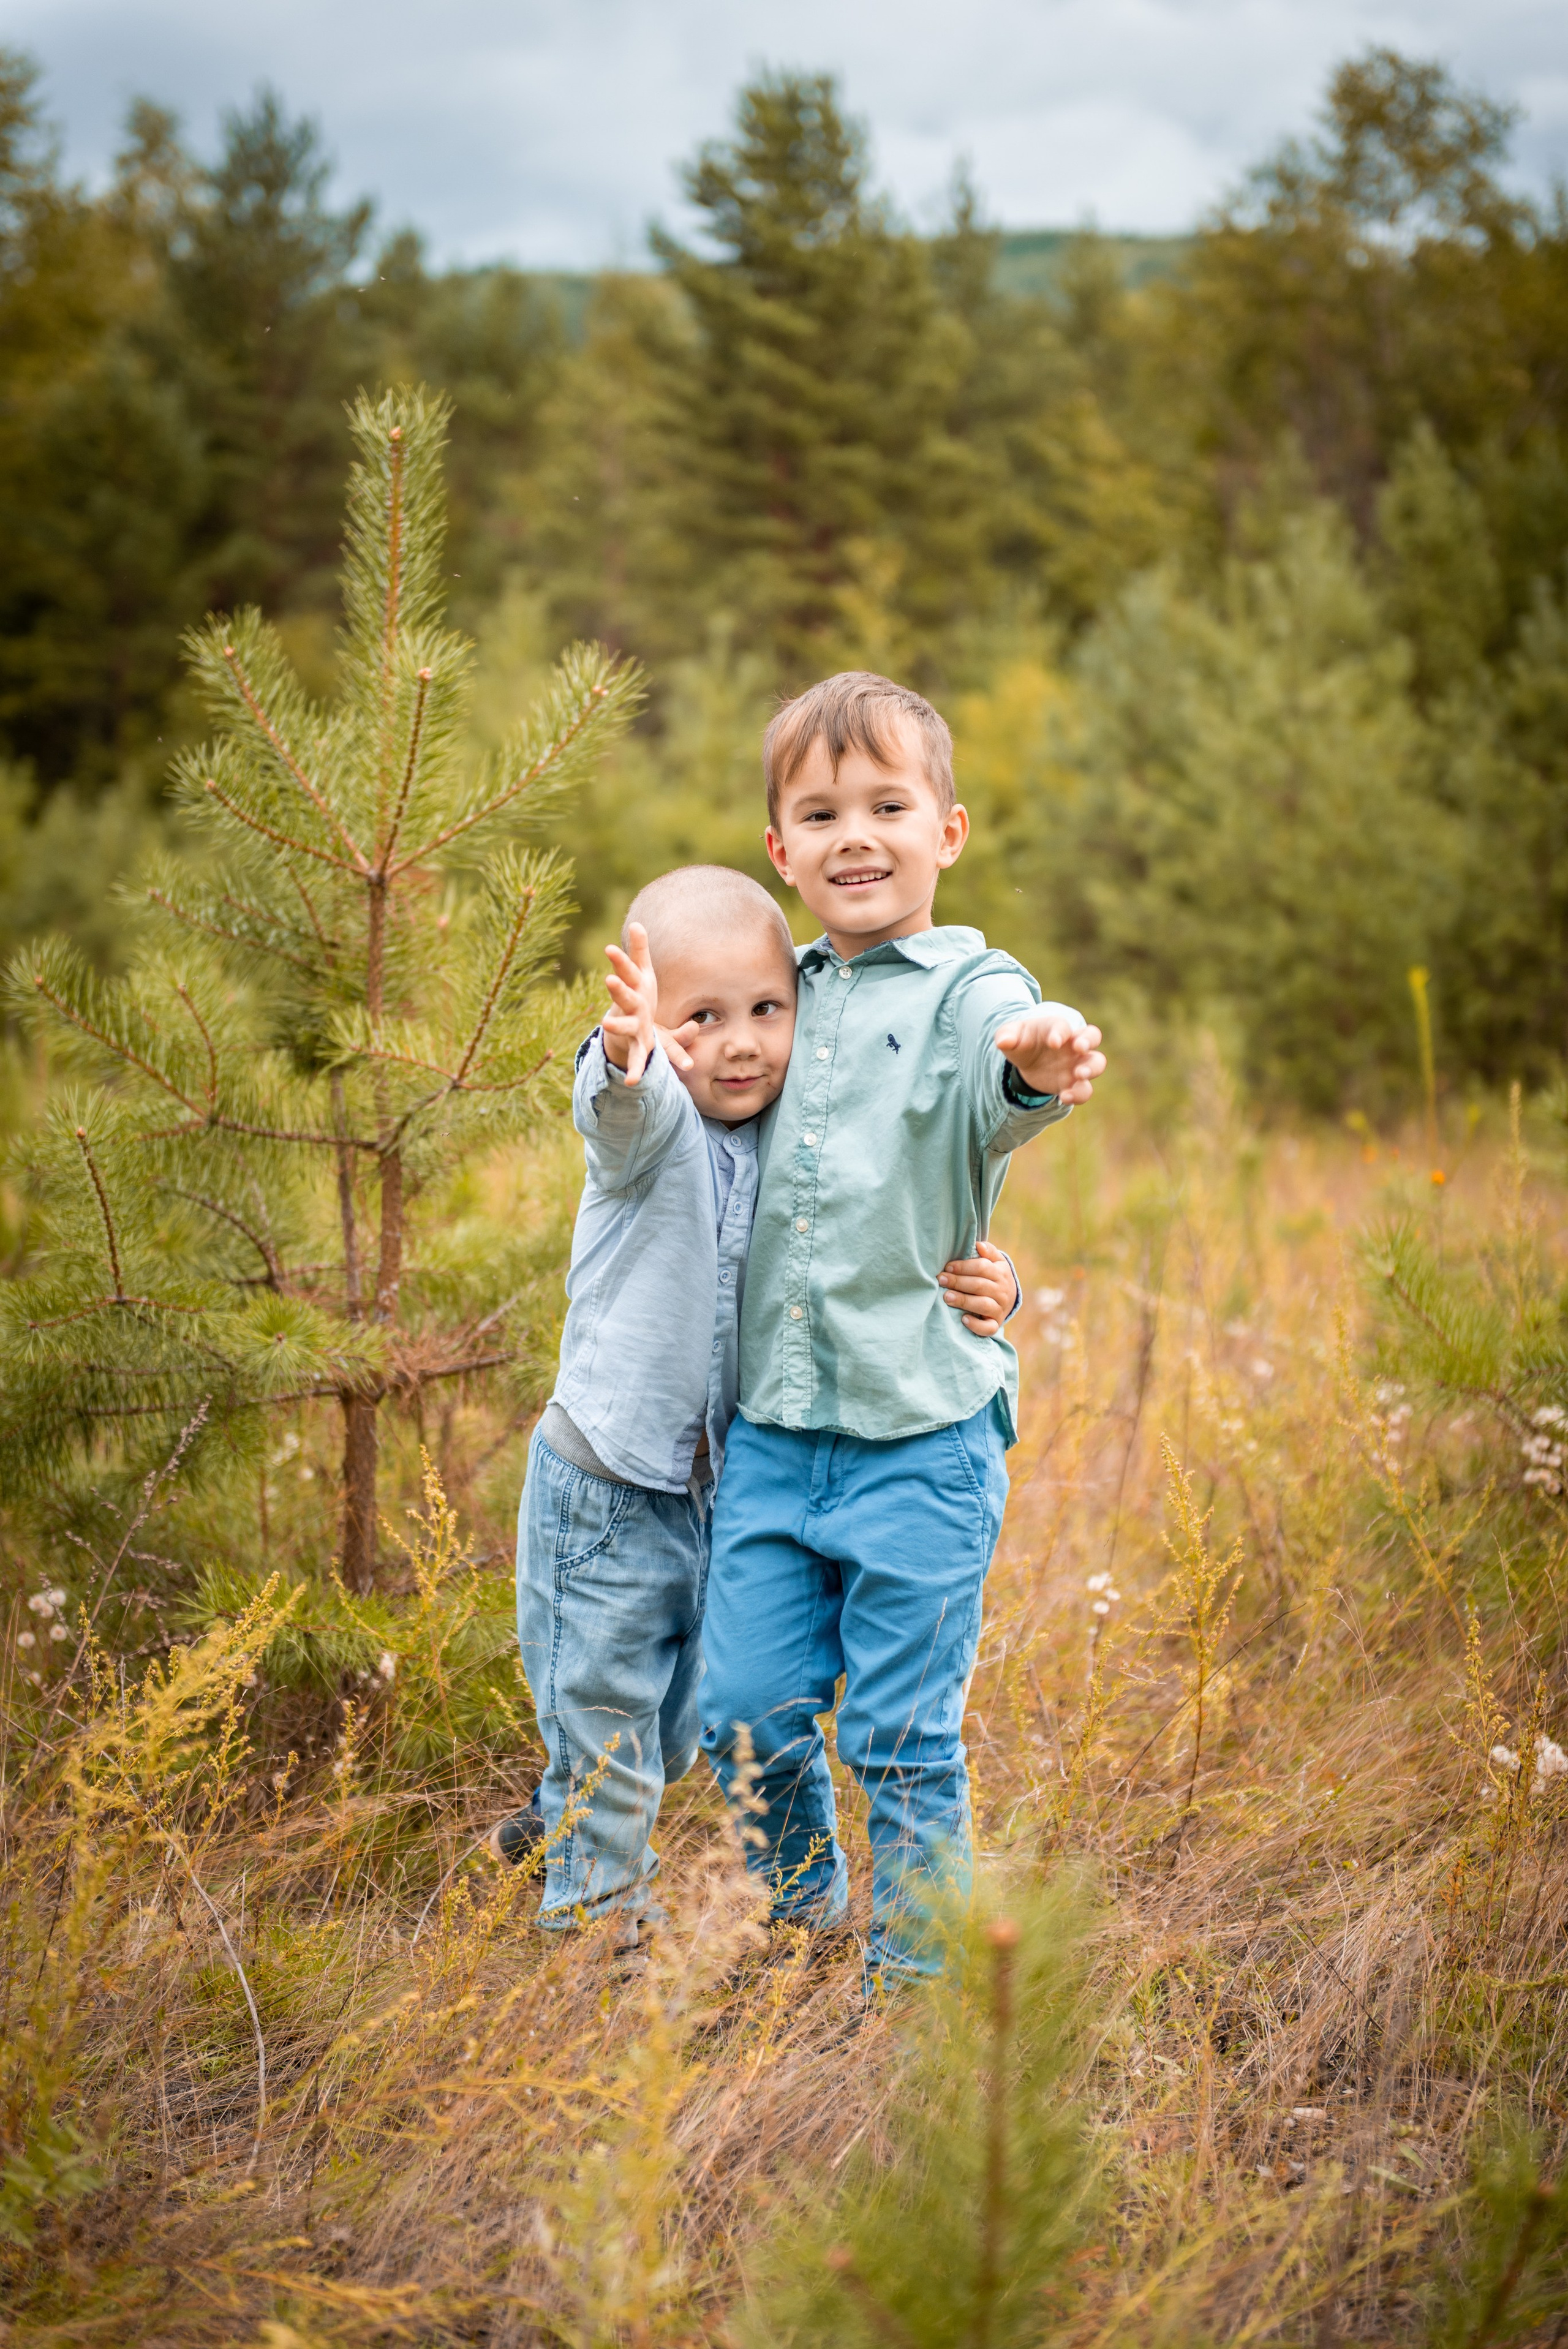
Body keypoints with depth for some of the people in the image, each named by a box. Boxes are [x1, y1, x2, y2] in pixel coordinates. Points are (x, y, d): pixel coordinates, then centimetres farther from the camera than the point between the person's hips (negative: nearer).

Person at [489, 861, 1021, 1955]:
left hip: (723, 1483, 6)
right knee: (603, 1703, 6)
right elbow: (626, 1107, -42)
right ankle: (595, 1911, 27)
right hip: (608, 1485, -6)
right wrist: (628, 1050, -66)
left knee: (679, 1721, 22)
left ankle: (564, 1824, 49)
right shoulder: (654, 1132, -18)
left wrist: (983, 1283, -14)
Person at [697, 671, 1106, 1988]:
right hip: (771, 1430, 5)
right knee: (747, 1714, 9)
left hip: (921, 1437, -5)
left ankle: (917, 1978, 21)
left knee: (906, 1740, 3)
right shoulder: (786, 1001, 10)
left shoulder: (970, 991, -7)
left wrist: (1040, 1067, -53)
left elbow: (996, 1085, -32)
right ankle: (805, 1903, 36)